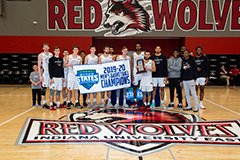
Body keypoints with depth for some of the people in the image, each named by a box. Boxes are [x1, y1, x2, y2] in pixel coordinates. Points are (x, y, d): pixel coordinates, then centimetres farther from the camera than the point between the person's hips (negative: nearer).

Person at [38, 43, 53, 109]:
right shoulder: (40, 55, -2)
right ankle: (44, 104, 2)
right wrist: (40, 76, -12)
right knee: (44, 88, -4)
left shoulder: (51, 54, 11)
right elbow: (39, 66, -4)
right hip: (44, 73, -5)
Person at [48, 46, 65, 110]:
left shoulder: (61, 59, 13)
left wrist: (63, 77, 15)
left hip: (60, 77, 6)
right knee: (52, 91, -5)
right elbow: (50, 69, -8)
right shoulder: (51, 59, -4)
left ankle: (58, 104, 20)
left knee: (59, 91, 11)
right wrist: (51, 78, -14)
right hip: (54, 77, -6)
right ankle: (51, 105, -1)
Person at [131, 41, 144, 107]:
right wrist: (131, 74, -1)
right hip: (135, 71, 1)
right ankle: (135, 101, 8)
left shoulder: (144, 54, 6)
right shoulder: (133, 55, 8)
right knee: (135, 86, 3)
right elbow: (132, 65, 6)